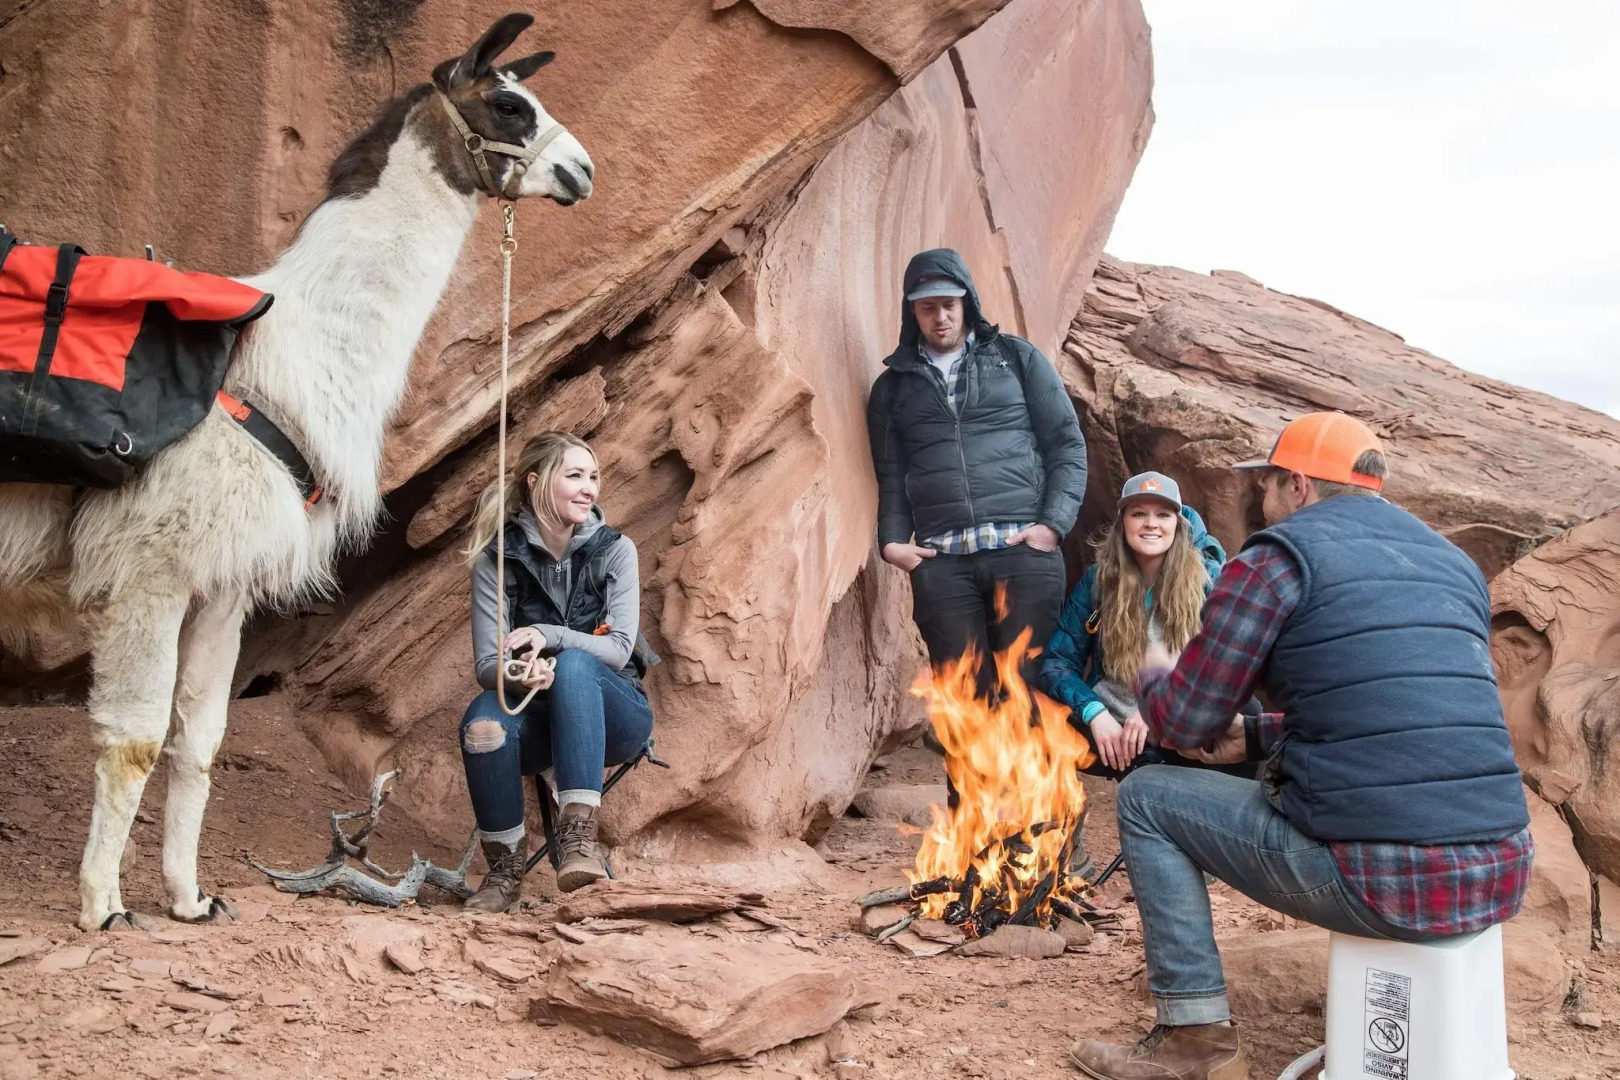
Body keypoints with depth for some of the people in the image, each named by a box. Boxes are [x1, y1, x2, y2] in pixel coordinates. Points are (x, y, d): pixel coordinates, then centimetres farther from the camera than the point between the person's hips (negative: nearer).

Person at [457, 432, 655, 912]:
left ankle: (579, 836, -44)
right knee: (482, 722, -34)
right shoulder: (497, 559, -4)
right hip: (538, 723, 0)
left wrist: (549, 637, -29)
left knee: (573, 664, -34)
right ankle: (505, 868, -16)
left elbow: (620, 649, -11)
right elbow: (487, 664, -9)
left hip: (611, 715, 0)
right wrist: (517, 675, -33)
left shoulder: (613, 550, -3)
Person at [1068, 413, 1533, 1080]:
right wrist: (1254, 737, 32)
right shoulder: (1456, 566, 18)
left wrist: (1152, 677, 23)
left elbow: (1182, 727, 1)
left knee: (1146, 798, 12)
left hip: (1378, 884, -7)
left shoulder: (1278, 557, -2)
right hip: (1504, 877, 7)